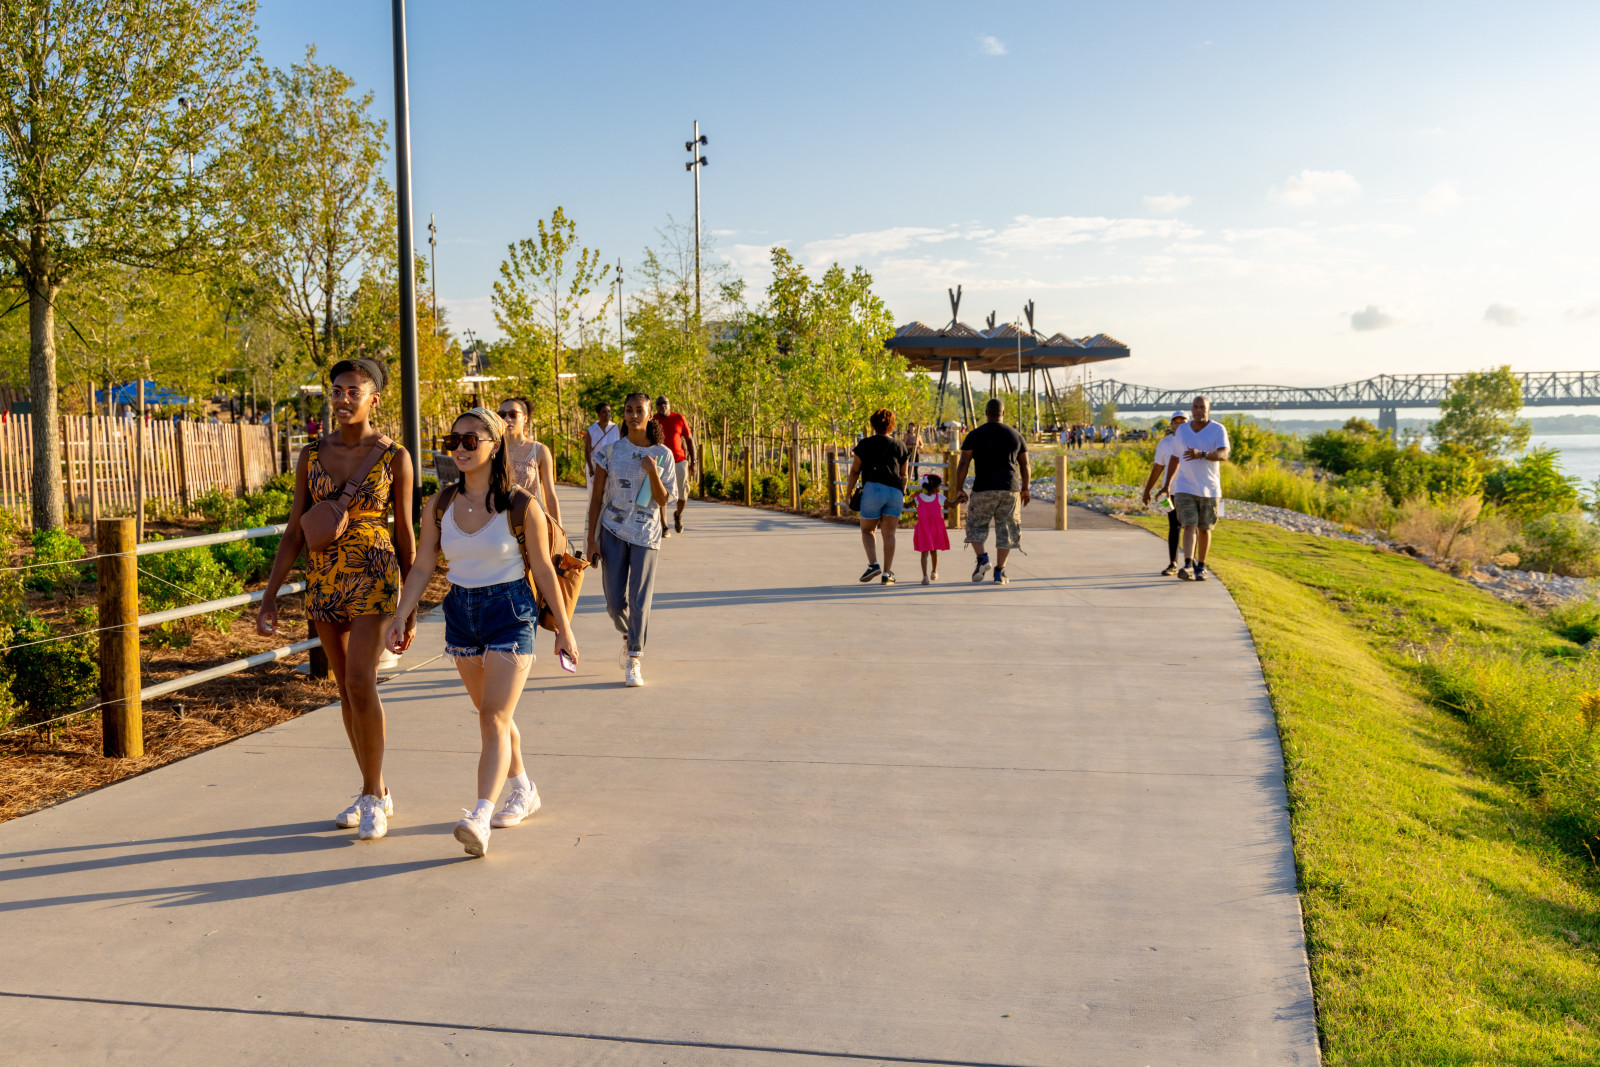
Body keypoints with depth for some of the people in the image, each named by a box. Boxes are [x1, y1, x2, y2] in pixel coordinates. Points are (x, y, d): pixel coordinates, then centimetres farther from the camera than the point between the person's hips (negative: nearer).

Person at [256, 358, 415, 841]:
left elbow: (405, 535, 1)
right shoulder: (311, 455, 5)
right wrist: (269, 597, 2)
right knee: (347, 688, 10)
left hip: (375, 576, -4)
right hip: (324, 579, 4)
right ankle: (377, 793, 24)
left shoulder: (395, 457, -4)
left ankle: (372, 796, -1)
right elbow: (294, 532, 7)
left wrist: (410, 609, 2)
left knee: (360, 682, -17)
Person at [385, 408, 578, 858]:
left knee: (494, 720, -13)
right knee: (492, 715, 17)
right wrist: (399, 617, -5)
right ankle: (523, 791, 36)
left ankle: (480, 818, -20)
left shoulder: (520, 505, -11)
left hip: (510, 611, -5)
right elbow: (423, 567, 5)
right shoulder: (440, 506, 0)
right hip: (461, 612, 5)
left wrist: (563, 628, 0)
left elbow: (543, 569, -4)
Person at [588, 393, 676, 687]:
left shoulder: (662, 454, 0)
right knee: (615, 602, 3)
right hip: (612, 531, 1)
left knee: (640, 600, -4)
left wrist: (653, 473, -21)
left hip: (646, 533, -1)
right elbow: (596, 496, 2)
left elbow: (663, 500, -3)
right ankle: (628, 638, 35)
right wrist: (591, 538, -2)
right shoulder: (610, 450, 0)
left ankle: (634, 661, 8)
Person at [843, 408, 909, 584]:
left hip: (873, 489, -2)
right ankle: (886, 573, 0)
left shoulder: (865, 444, 6)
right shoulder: (900, 445, 13)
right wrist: (902, 495, 24)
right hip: (895, 491, 2)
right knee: (889, 534, 4)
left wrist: (848, 492, 14)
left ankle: (873, 564, -8)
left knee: (867, 530, 12)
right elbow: (903, 474, 15)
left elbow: (855, 470, 5)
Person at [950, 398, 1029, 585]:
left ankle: (982, 559, -7)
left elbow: (963, 464, -6)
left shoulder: (974, 435, 0)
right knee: (1005, 530, 9)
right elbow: (1025, 465, 12)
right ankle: (999, 573, 6)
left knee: (976, 525, 15)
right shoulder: (1015, 435, 8)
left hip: (983, 490, -2)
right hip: (1010, 489, 2)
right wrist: (1025, 489, 23)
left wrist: (959, 490, 0)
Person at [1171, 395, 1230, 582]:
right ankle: (1188, 567, -24)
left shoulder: (1219, 429, -5)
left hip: (1209, 490, 0)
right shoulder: (1181, 431, 4)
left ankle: (1200, 567, 25)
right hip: (1185, 489, 0)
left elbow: (1223, 455, -20)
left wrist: (1201, 454, -38)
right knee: (1190, 527, -14)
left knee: (1204, 530, 10)